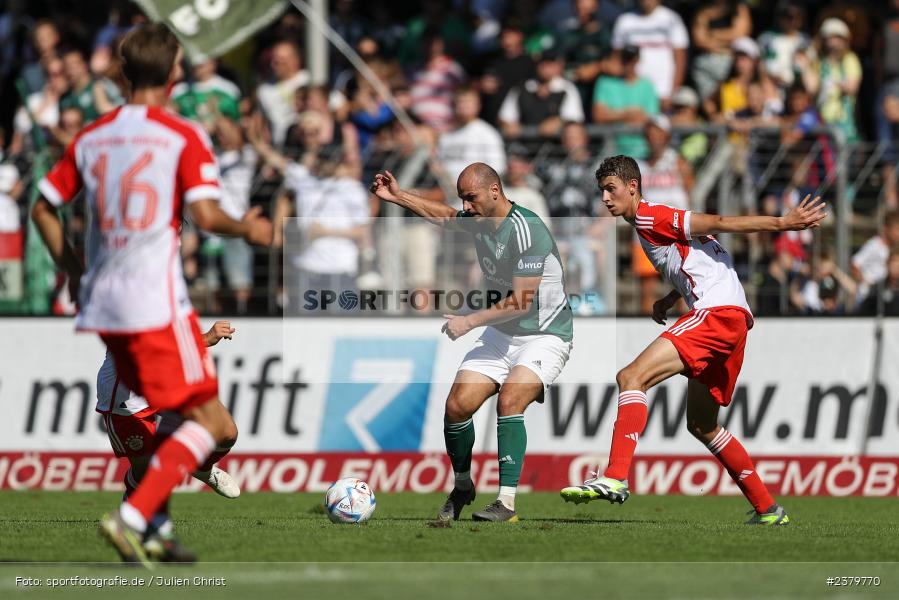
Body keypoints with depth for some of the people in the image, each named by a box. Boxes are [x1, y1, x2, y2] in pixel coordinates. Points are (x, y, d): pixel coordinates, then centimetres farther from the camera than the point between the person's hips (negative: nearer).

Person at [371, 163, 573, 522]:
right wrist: (398, 196, 21)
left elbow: (521, 301, -26)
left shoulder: (526, 230, -23)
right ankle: (462, 487, 18)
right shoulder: (478, 220, 2)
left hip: (544, 336, -8)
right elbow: (443, 215, 27)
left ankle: (507, 503, -28)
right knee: (457, 405, -6)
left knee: (509, 400, -29)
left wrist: (470, 321, -23)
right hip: (501, 333, 8)